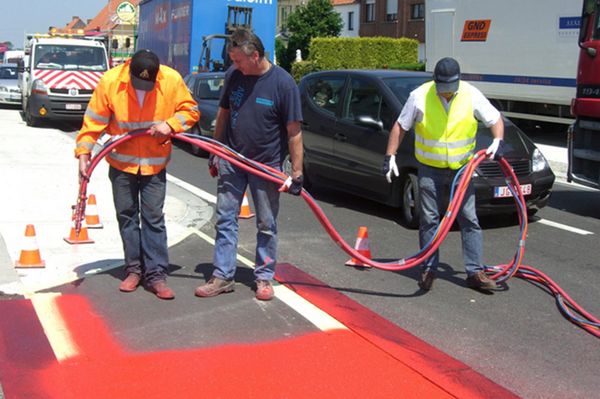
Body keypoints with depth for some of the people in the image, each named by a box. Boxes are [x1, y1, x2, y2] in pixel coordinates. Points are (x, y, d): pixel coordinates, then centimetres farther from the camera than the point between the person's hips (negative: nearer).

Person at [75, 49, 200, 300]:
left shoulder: (172, 80, -15)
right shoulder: (110, 81, -15)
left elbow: (190, 110, -3)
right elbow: (94, 120, -7)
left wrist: (170, 124, -21)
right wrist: (83, 151, -14)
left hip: (155, 164, -1)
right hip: (121, 163, 1)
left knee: (153, 218, -1)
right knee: (126, 215, 8)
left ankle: (156, 274, 4)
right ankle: (134, 270, 20)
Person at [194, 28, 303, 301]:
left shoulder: (283, 83, -15)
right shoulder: (233, 75, -2)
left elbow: (294, 132, -13)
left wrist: (296, 173, -14)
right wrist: (215, 152, 14)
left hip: (266, 165, -4)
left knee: (267, 225, 8)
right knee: (225, 219, 6)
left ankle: (264, 278, 20)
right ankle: (222, 276, 15)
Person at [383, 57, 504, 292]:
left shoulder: (471, 95, -7)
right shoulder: (420, 96, -11)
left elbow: (495, 119, 4)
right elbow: (400, 126, -1)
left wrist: (497, 142, -14)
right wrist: (390, 156, -6)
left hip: (461, 169, 1)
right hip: (430, 170, -1)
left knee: (469, 220, 0)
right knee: (429, 221, 4)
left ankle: (475, 272, 6)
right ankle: (428, 270, 16)